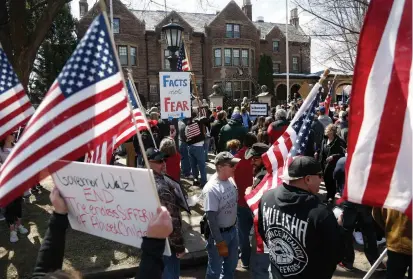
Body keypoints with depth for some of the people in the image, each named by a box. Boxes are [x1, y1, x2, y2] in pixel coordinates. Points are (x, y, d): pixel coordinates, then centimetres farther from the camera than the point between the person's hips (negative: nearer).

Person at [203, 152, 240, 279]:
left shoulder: (230, 180, -6)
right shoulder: (211, 189, -27)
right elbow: (211, 219, -23)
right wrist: (220, 243, -18)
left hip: (232, 230, 7)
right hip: (219, 234, -7)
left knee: (232, 264, 26)